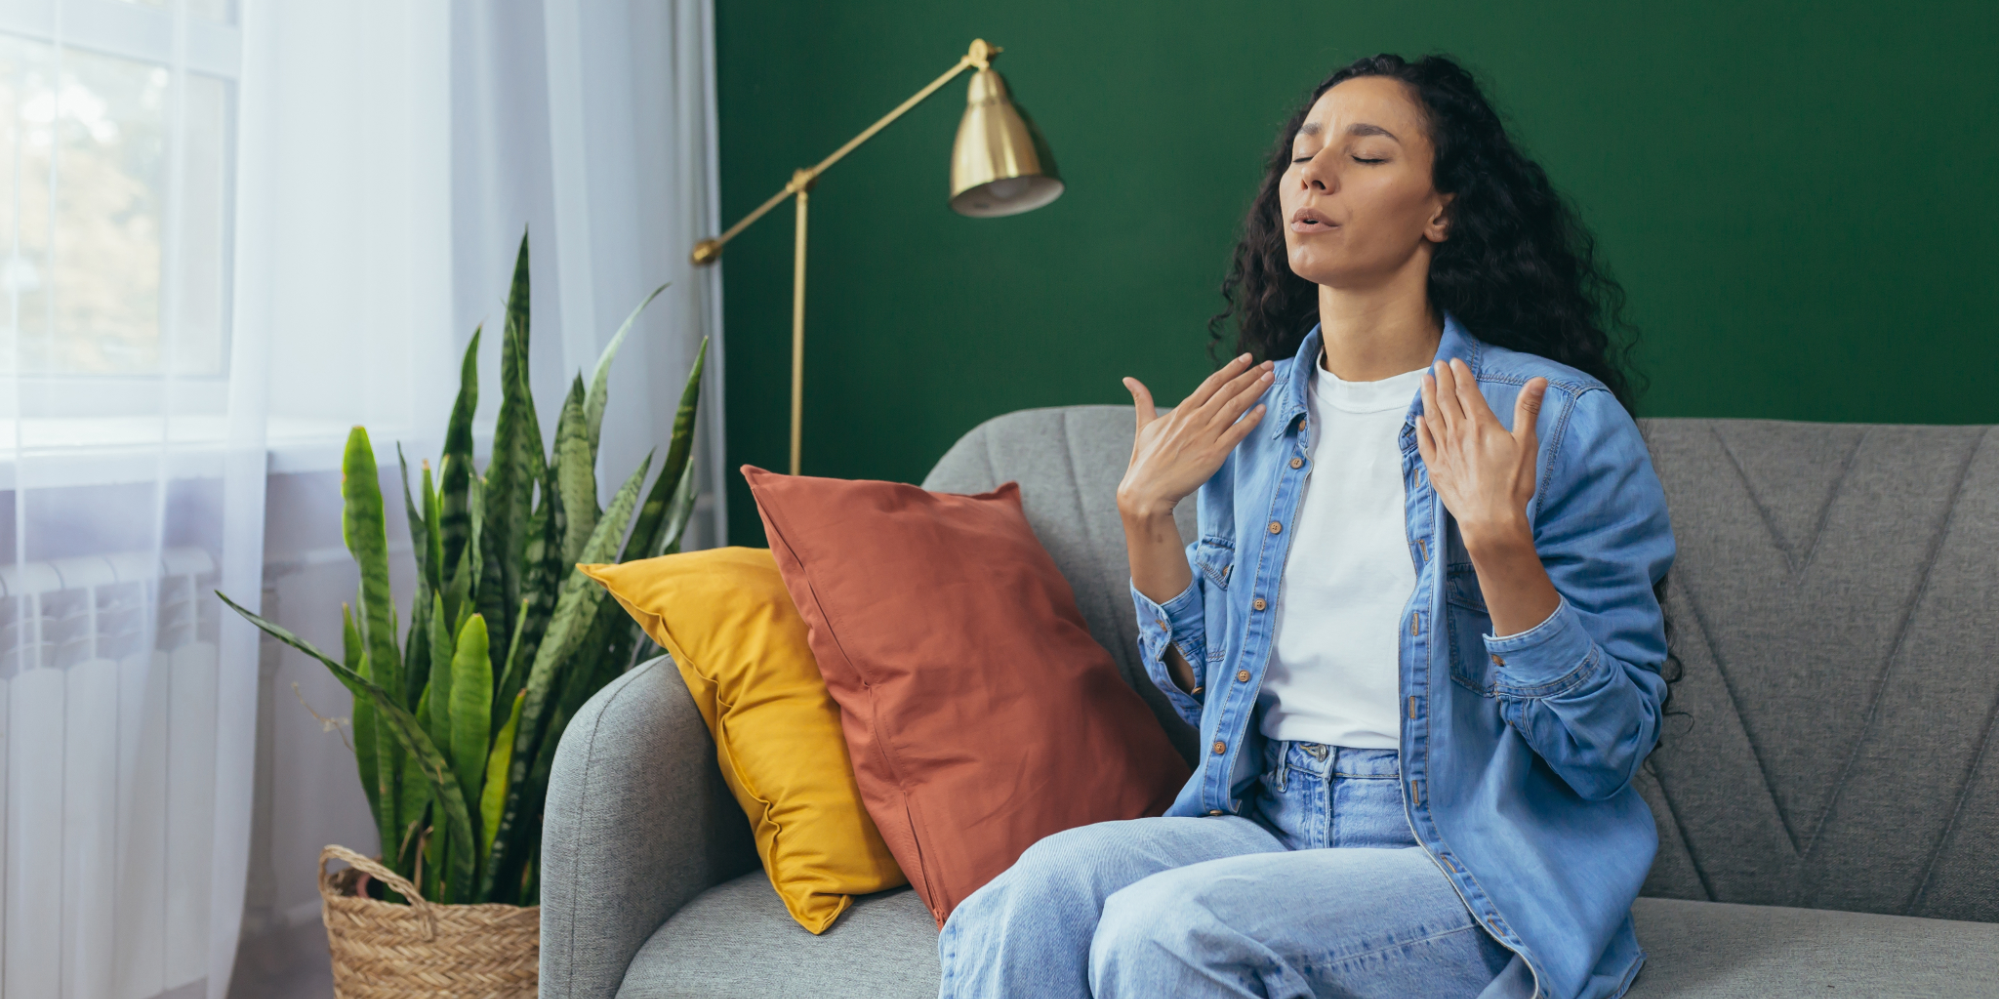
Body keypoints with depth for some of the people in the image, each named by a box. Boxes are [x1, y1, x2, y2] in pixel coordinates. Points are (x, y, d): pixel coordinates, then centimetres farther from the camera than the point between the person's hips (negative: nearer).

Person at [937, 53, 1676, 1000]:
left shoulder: (1563, 419, -7)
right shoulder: (1251, 416, 9)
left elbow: (1611, 748, -10)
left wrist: (1499, 537, -22)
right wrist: (1145, 513, 3)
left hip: (1479, 872, -4)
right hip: (1271, 825, 4)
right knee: (1038, 892, -26)